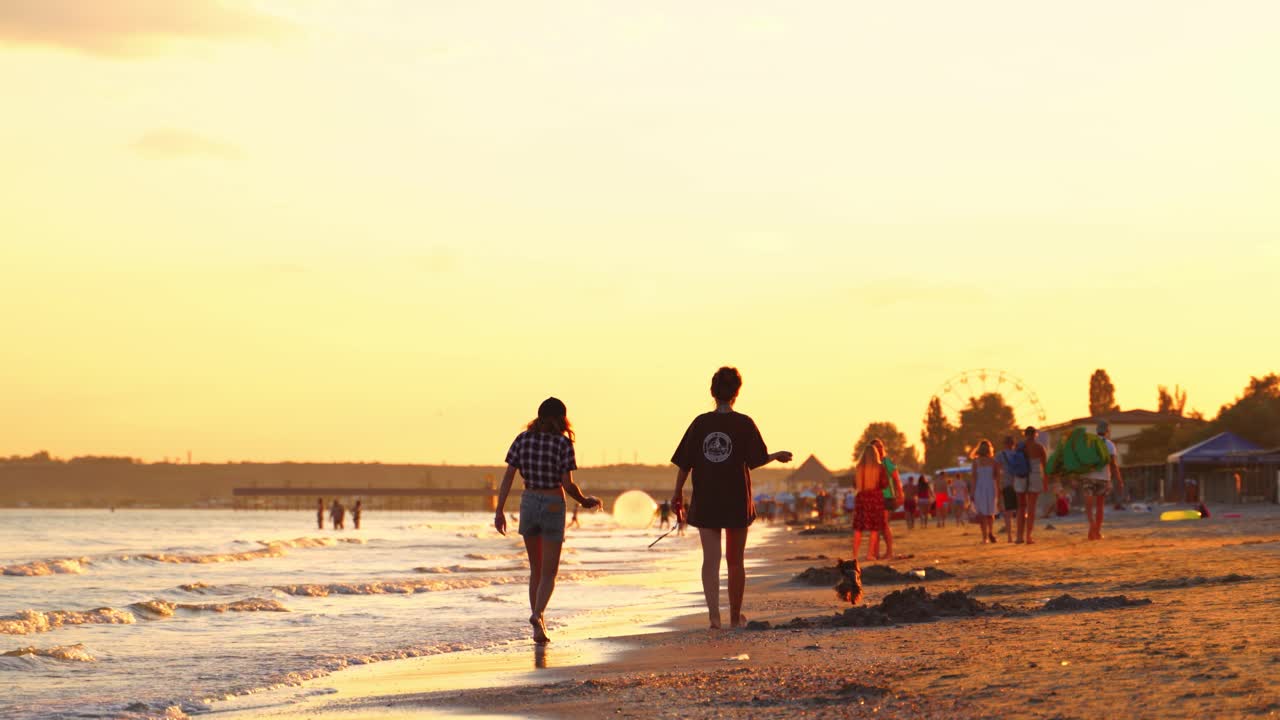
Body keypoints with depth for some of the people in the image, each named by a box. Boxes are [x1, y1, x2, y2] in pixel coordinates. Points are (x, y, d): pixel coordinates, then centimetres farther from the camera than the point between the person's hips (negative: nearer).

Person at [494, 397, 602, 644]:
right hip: (553, 506, -4)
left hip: (528, 503, 4)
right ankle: (538, 614, -22)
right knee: (549, 573, 3)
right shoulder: (562, 443, -9)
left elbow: (508, 477, -2)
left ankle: (539, 627, 16)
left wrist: (499, 510, 1)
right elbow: (567, 485, -12)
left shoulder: (522, 439, 1)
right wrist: (585, 501, 6)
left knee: (536, 570, 17)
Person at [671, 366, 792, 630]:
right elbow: (756, 460, -7)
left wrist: (677, 493, 10)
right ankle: (735, 616, 24)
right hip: (736, 500, 0)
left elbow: (684, 463, -1)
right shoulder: (744, 424, -6)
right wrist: (777, 456, 12)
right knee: (735, 561, 12)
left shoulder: (700, 423, -2)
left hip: (705, 501, 0)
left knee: (710, 559, -2)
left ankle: (713, 612, -19)